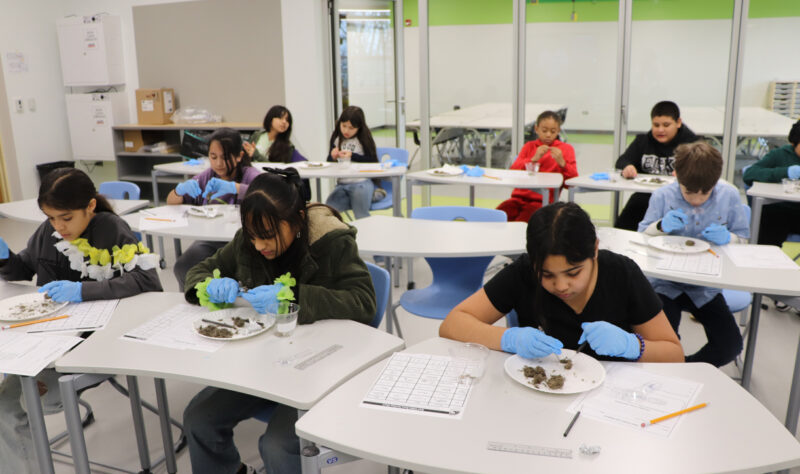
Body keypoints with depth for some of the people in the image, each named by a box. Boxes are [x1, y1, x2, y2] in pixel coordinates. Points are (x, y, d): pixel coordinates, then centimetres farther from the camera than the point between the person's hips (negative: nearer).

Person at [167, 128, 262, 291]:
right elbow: (171, 202, 13)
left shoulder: (249, 174, -3)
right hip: (209, 240, 5)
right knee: (182, 267, -18)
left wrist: (233, 187, -37)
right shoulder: (206, 176, 10)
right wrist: (181, 189, -11)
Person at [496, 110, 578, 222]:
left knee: (521, 222, -31)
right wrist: (534, 158, -6)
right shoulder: (529, 146, 19)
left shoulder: (566, 149, 12)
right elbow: (513, 171, 6)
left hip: (543, 201, -3)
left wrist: (562, 163, -12)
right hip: (520, 197, 3)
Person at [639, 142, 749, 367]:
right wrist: (661, 226, -20)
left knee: (731, 346, -12)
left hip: (706, 287, 2)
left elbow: (743, 239, 8)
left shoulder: (729, 195, -2)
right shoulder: (663, 195, -6)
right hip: (666, 283, -2)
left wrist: (728, 238, -16)